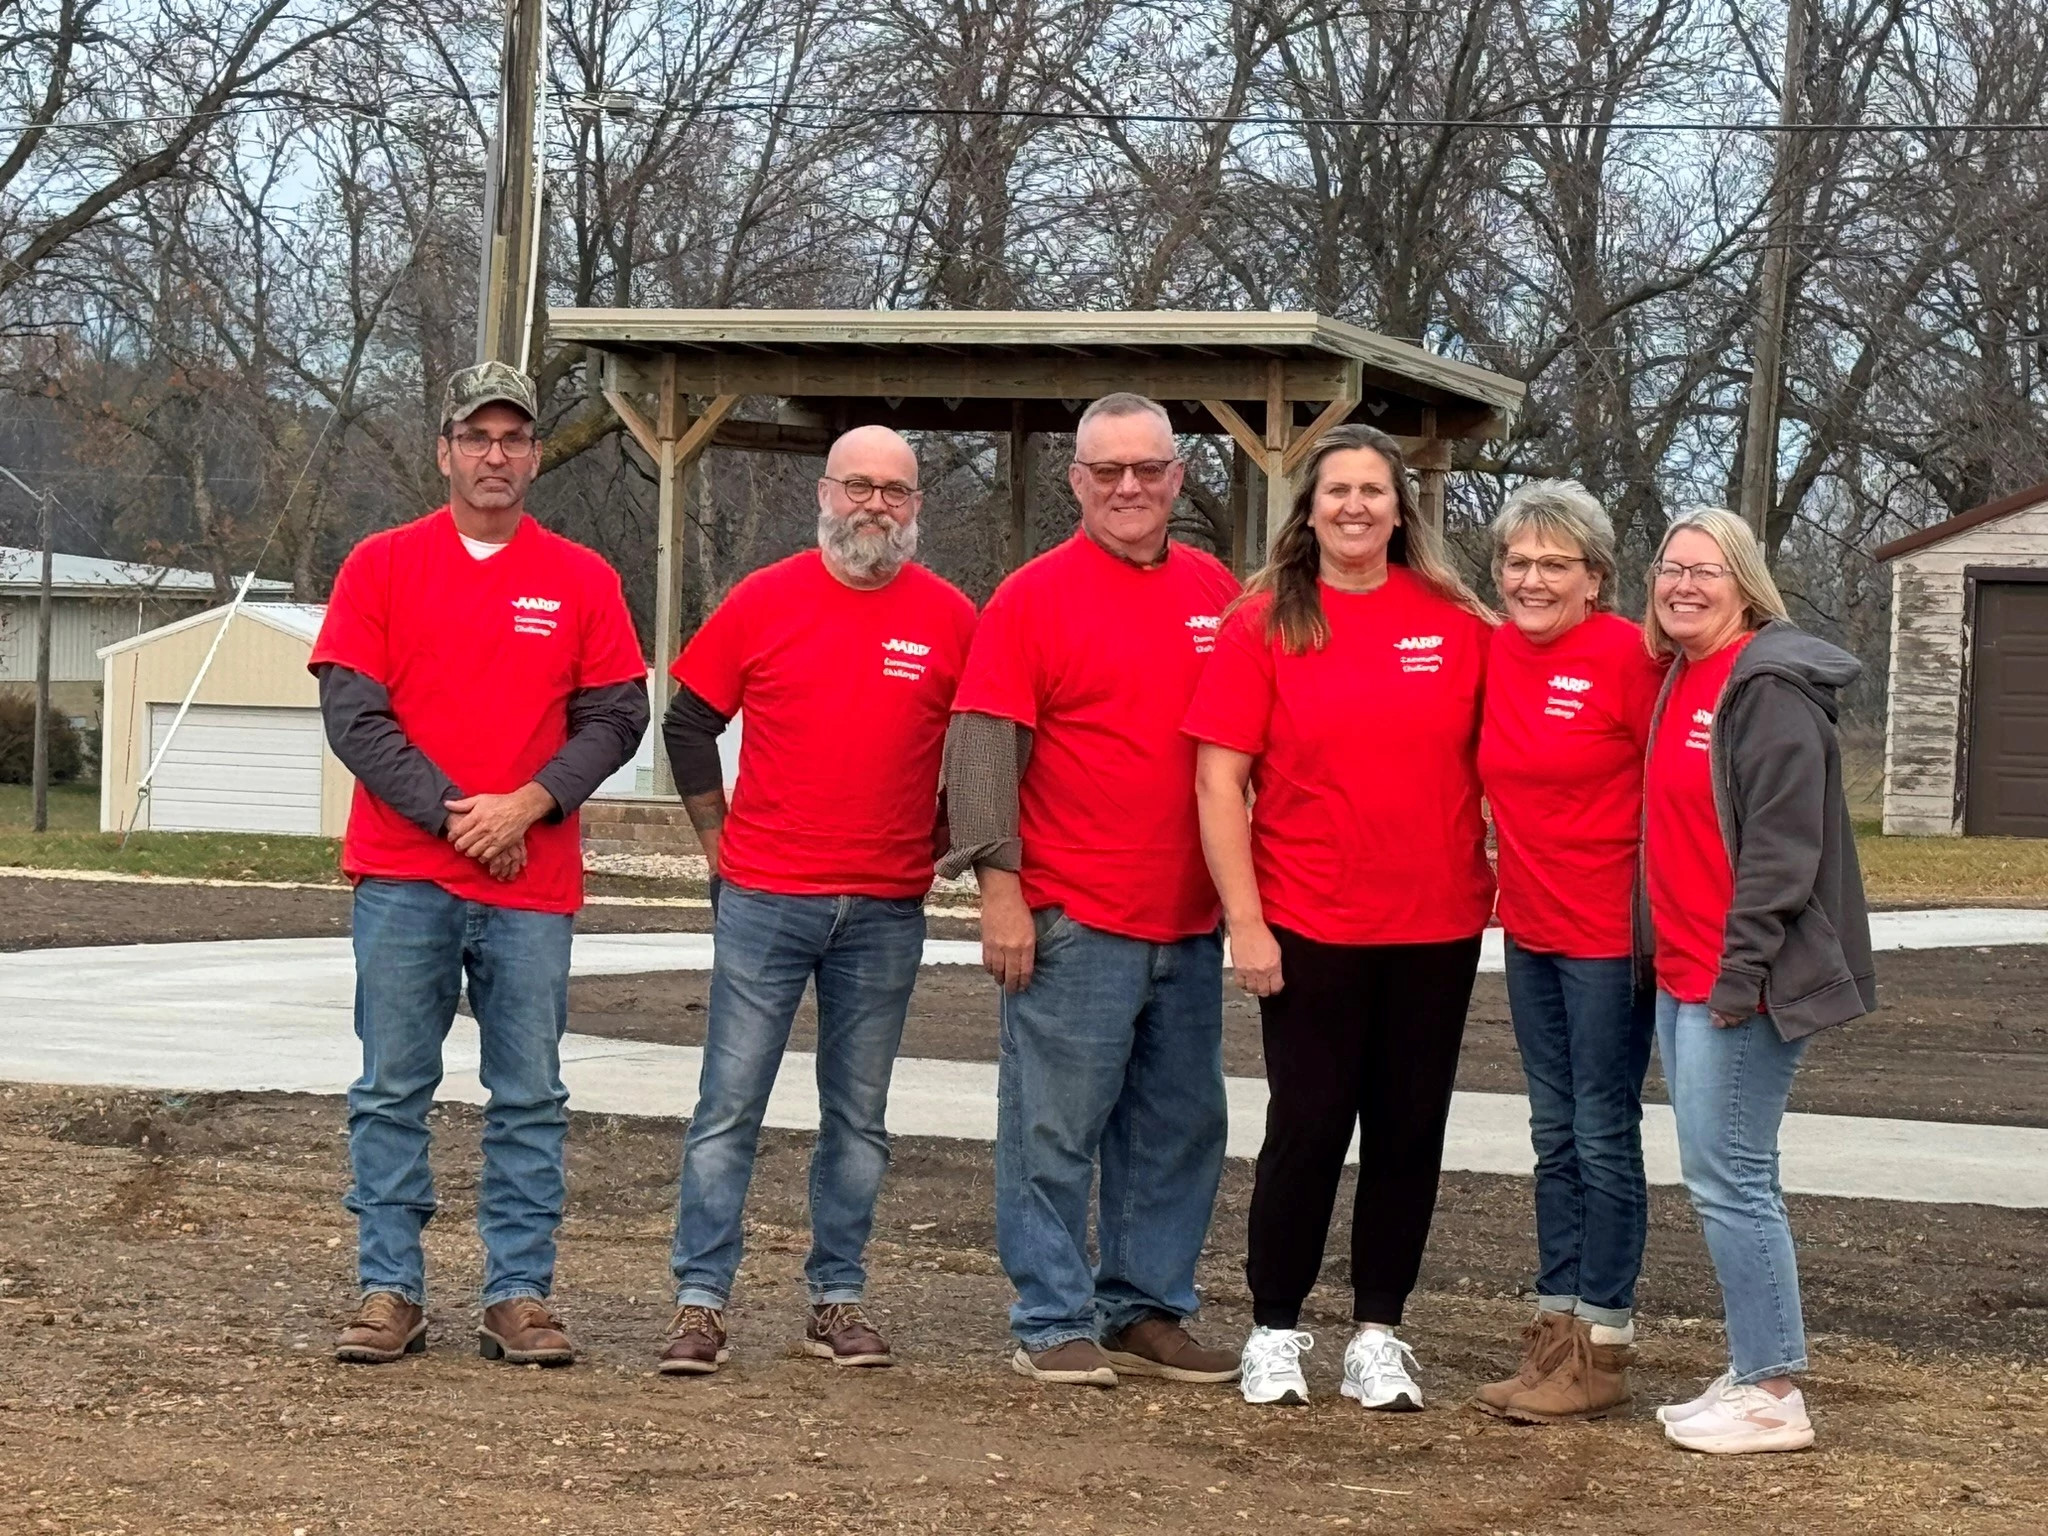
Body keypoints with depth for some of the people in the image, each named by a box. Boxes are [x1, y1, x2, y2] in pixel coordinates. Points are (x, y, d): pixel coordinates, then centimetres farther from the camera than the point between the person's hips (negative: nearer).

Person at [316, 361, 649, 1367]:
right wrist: (454, 813, -10)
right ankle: (389, 1293, 6)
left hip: (533, 884, 1)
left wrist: (529, 803, -10)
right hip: (404, 877, -1)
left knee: (530, 1100, 2)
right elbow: (352, 716, -2)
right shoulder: (381, 566, 5)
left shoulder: (582, 581, 9)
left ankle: (520, 1294, 7)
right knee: (393, 1092, 1)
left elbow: (617, 717, 5)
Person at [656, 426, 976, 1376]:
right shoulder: (763, 602, 1)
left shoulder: (949, 620, 2)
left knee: (858, 1116, 9)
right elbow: (689, 723, 8)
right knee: (729, 1106, -3)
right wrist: (720, 845, 5)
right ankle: (701, 1300, 0)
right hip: (765, 900, -1)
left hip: (886, 912, 1)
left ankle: (838, 1299, 17)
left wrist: (930, 848, 8)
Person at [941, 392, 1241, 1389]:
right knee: (1057, 1130, -1)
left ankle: (1146, 1312, 22)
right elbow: (984, 747, -7)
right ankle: (1055, 1324, 7)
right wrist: (1000, 889, -13)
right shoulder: (1033, 596, -3)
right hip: (1072, 922, -5)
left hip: (1189, 923, 5)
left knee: (1179, 1129, 11)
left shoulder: (1217, 593, 11)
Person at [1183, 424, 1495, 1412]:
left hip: (1437, 928, 2)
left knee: (1408, 1133, 7)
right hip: (1308, 929, -2)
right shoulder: (1265, 626, -3)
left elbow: (1494, 761, 11)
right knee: (1308, 1128, 2)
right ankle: (1275, 1332, 15)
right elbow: (1220, 779, -6)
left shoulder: (1457, 625, 3)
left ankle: (1379, 1336, 18)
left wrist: (1503, 884, 4)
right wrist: (1244, 921, -11)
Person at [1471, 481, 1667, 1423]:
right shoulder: (1494, 654, 5)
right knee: (1555, 1134, 13)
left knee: (1603, 1135, 0)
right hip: (1530, 930, 7)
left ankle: (1601, 1345, 7)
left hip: (1609, 935, -7)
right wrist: (1503, 870, 10)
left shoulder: (1627, 655, -14)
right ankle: (1556, 1322, 22)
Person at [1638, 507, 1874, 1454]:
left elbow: (1782, 844, -18)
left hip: (1741, 983, -9)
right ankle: (1752, 1373, 19)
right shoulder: (1680, 683, 14)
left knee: (1726, 1180, -7)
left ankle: (1774, 1397, 0)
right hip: (1683, 976, 9)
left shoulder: (1770, 688, -13)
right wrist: (1664, 960, 15)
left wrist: (1740, 974, -21)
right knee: (1726, 1180, 12)